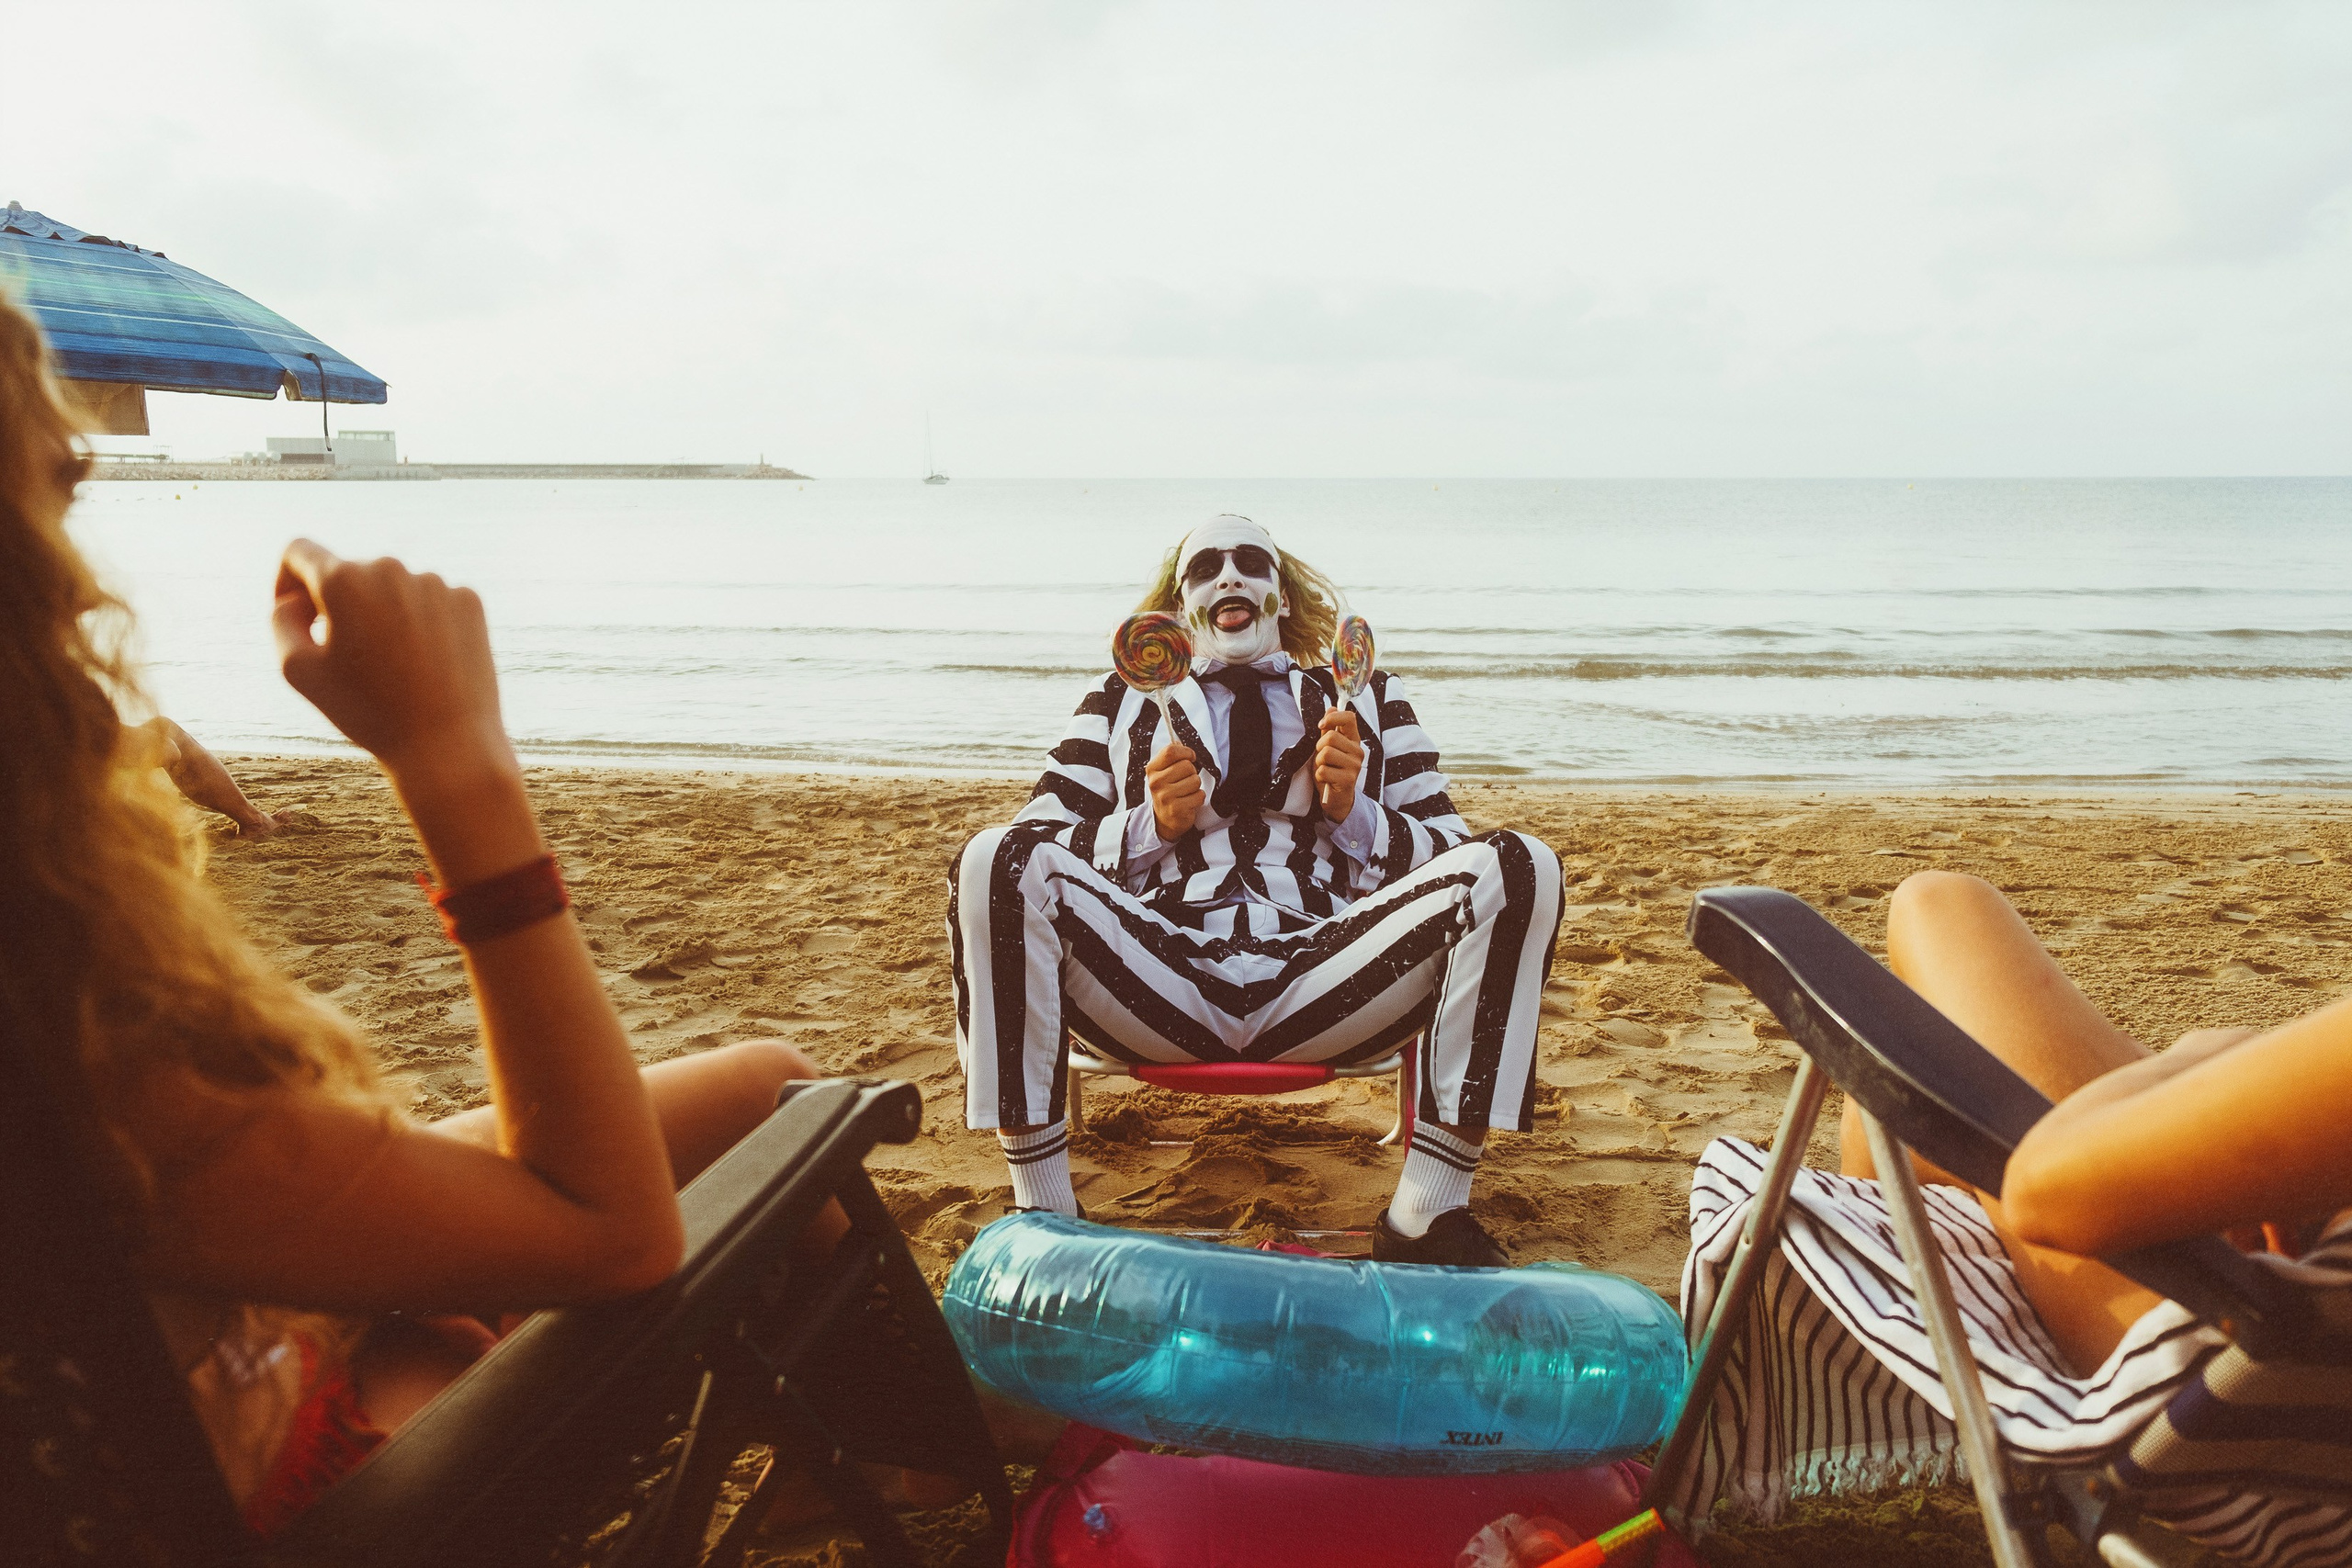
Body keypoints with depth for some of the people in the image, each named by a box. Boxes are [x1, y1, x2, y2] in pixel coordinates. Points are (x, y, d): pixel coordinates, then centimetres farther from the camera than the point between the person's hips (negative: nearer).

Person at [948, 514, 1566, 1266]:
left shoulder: (1369, 698, 27)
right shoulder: (1121, 699, 26)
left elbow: (1447, 858, 19)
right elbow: (1036, 853, 15)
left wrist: (1352, 812, 0)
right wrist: (1151, 826, -2)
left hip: (1321, 987, 1)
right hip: (1161, 975, 0)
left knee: (1519, 868, -22)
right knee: (994, 860, -27)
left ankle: (1426, 1215, -20)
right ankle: (1042, 1212, -21)